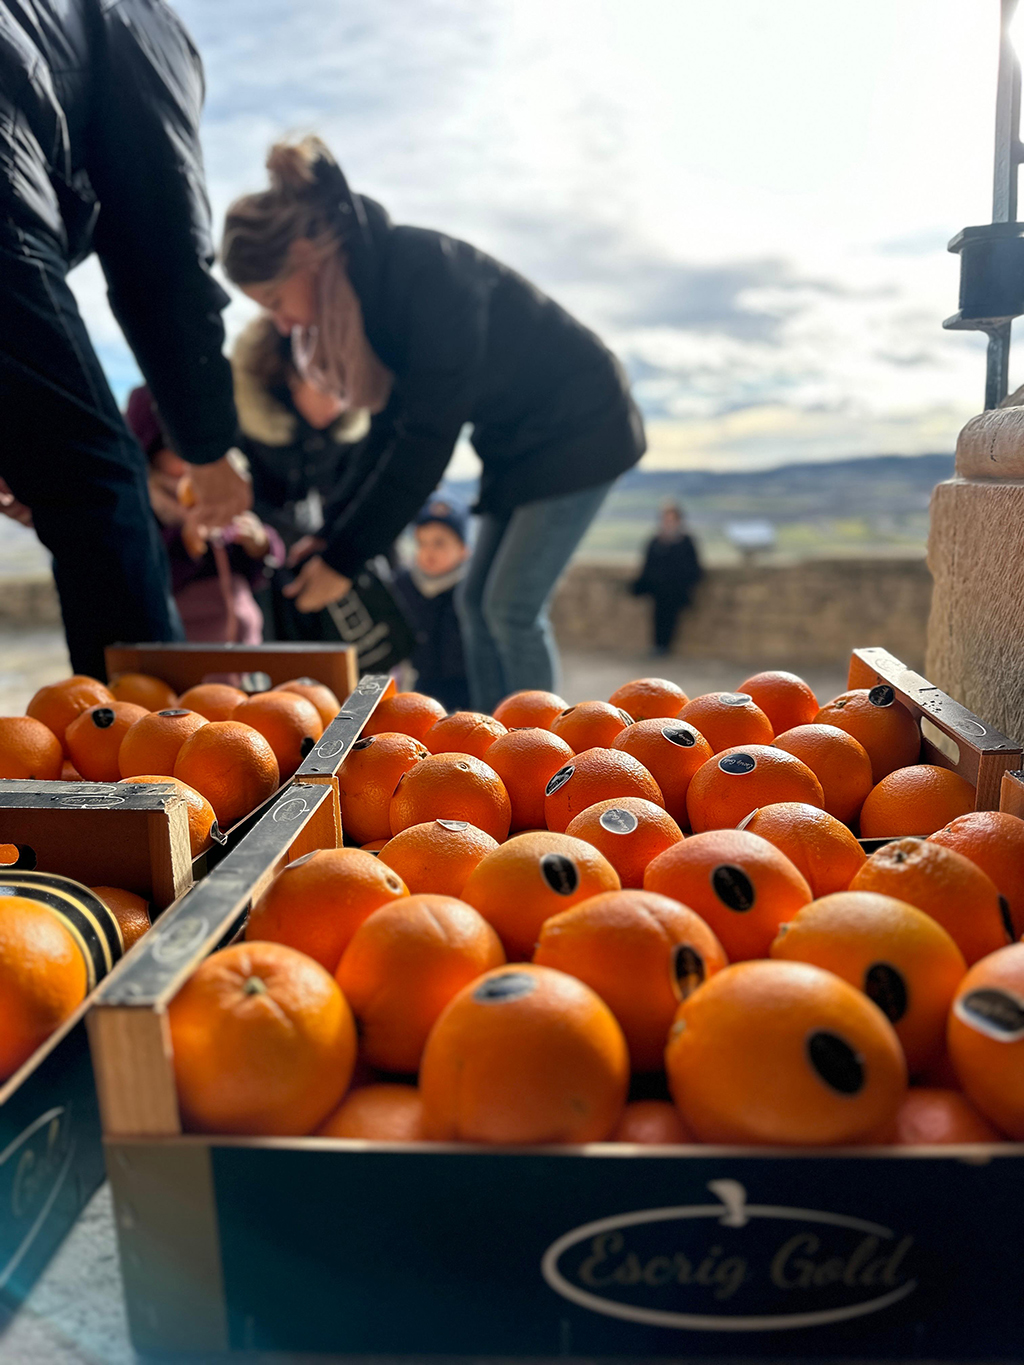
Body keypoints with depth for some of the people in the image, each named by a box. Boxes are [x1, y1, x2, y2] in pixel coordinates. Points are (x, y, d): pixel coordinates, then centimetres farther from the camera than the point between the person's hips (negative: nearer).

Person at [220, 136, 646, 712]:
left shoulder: (425, 270, -27)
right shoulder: (366, 290, -2)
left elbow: (426, 439, -28)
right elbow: (391, 428, 4)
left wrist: (345, 558, -23)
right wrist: (331, 532, -2)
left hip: (579, 426, -8)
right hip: (520, 438, 8)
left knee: (512, 605, -12)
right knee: (478, 600, 4)